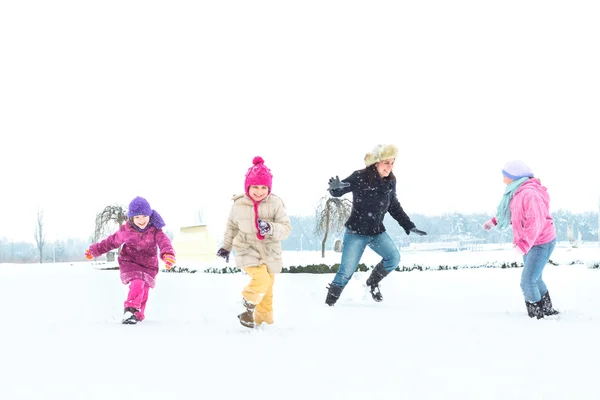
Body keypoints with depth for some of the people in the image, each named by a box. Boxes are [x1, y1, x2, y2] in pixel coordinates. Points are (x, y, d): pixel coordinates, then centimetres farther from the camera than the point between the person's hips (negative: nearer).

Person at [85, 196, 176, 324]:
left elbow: (164, 241, -30)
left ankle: (137, 315, 29)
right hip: (130, 262, -2)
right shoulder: (125, 230, -11)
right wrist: (94, 250, 10)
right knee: (137, 284, -27)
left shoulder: (155, 230, -14)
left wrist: (168, 254, -52)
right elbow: (112, 242, 4)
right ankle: (130, 310, -26)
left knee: (143, 291, 9)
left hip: (149, 265, 2)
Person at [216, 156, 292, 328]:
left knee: (267, 293, 12)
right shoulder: (239, 205, -7)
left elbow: (286, 228, -13)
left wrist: (271, 228, -33)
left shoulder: (276, 203, -11)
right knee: (261, 280, -26)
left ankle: (260, 319, 35)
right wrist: (226, 246, 24)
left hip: (269, 252, 2)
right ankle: (249, 305, 1)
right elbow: (232, 226, 12)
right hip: (247, 250, -2)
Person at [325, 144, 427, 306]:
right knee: (346, 272, -7)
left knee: (394, 258, -12)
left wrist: (409, 226, 10)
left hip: (377, 232, 5)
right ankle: (328, 303, 11)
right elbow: (337, 192, -13)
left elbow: (394, 207, 12)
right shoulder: (360, 177, -17)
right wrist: (335, 187, -38)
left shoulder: (390, 181, 0)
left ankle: (372, 282, 15)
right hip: (355, 233, -5)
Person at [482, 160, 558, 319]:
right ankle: (548, 311, 35)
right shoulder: (517, 192, 5)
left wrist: (523, 245, -36)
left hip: (541, 243, -11)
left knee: (527, 282, -12)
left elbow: (536, 223, -32)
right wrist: (494, 221, 16)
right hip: (529, 243, 11)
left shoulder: (529, 194, -27)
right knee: (535, 279, 21)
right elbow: (513, 214, 22)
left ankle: (537, 315, 0)